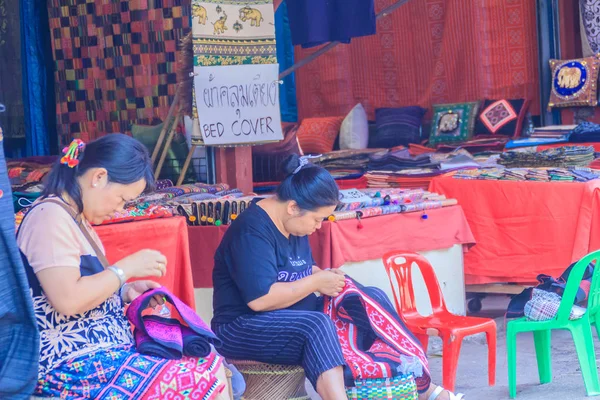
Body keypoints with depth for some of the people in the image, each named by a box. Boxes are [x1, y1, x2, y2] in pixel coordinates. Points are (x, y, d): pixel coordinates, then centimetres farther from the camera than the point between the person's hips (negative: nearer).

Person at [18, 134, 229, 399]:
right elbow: (68, 300, -25)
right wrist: (127, 267, -14)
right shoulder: (51, 216, -16)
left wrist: (127, 292, 5)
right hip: (71, 366, -10)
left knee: (208, 364, 1)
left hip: (99, 351, 10)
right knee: (204, 377, -19)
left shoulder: (74, 217, 16)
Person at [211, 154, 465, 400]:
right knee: (317, 325, -37)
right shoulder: (252, 231, -22)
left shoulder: (293, 225, 7)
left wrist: (324, 277, -2)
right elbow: (260, 299, -31)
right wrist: (315, 282, -19)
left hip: (296, 322, 9)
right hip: (244, 330, -9)